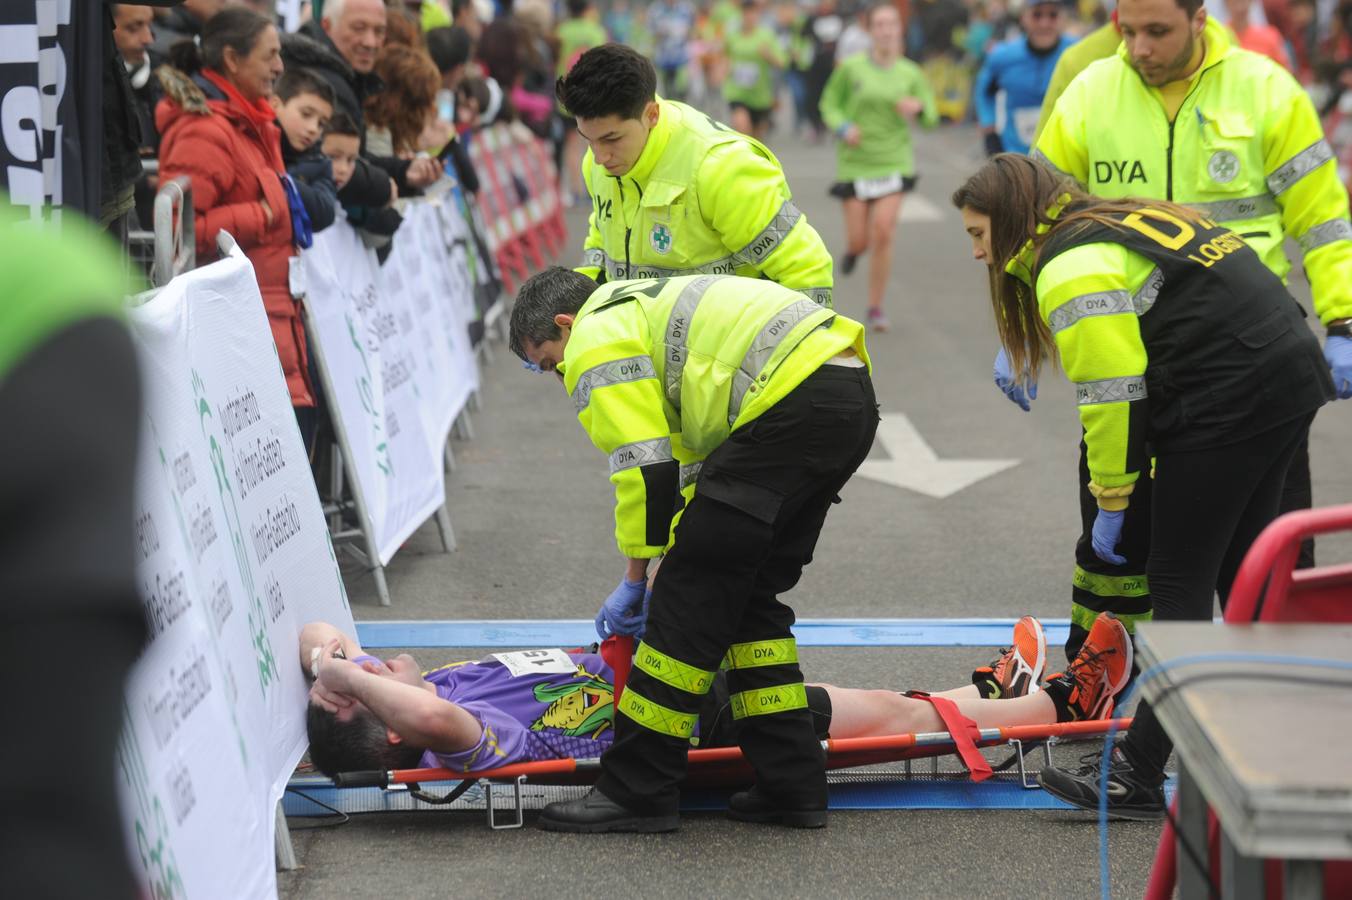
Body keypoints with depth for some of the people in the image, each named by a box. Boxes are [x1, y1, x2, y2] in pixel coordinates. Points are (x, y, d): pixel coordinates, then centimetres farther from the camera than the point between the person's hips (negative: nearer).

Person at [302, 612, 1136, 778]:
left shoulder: (418, 692, -9)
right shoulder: (461, 738, -33)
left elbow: (318, 634, -1)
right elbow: (436, 719, -57)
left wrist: (329, 658, -22)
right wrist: (341, 676, -45)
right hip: (704, 723, -8)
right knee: (894, 714, 6)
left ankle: (990, 692, 44)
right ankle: (1067, 703, 24)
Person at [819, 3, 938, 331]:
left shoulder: (910, 73, 0)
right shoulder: (851, 68, -5)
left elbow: (931, 117, 7)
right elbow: (829, 104, 6)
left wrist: (918, 107, -16)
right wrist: (843, 127, -14)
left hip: (894, 161, 0)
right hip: (855, 163, 0)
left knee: (883, 235, -13)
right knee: (859, 241, 1)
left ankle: (875, 308, 2)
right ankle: (853, 249, 41)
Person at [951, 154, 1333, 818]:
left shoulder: (1072, 267, -10)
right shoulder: (1116, 223, 19)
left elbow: (1113, 394, -13)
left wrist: (1112, 498, -3)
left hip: (1227, 401, -10)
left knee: (1179, 584, -5)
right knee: (1241, 570, 19)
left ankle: (1137, 776, -2)